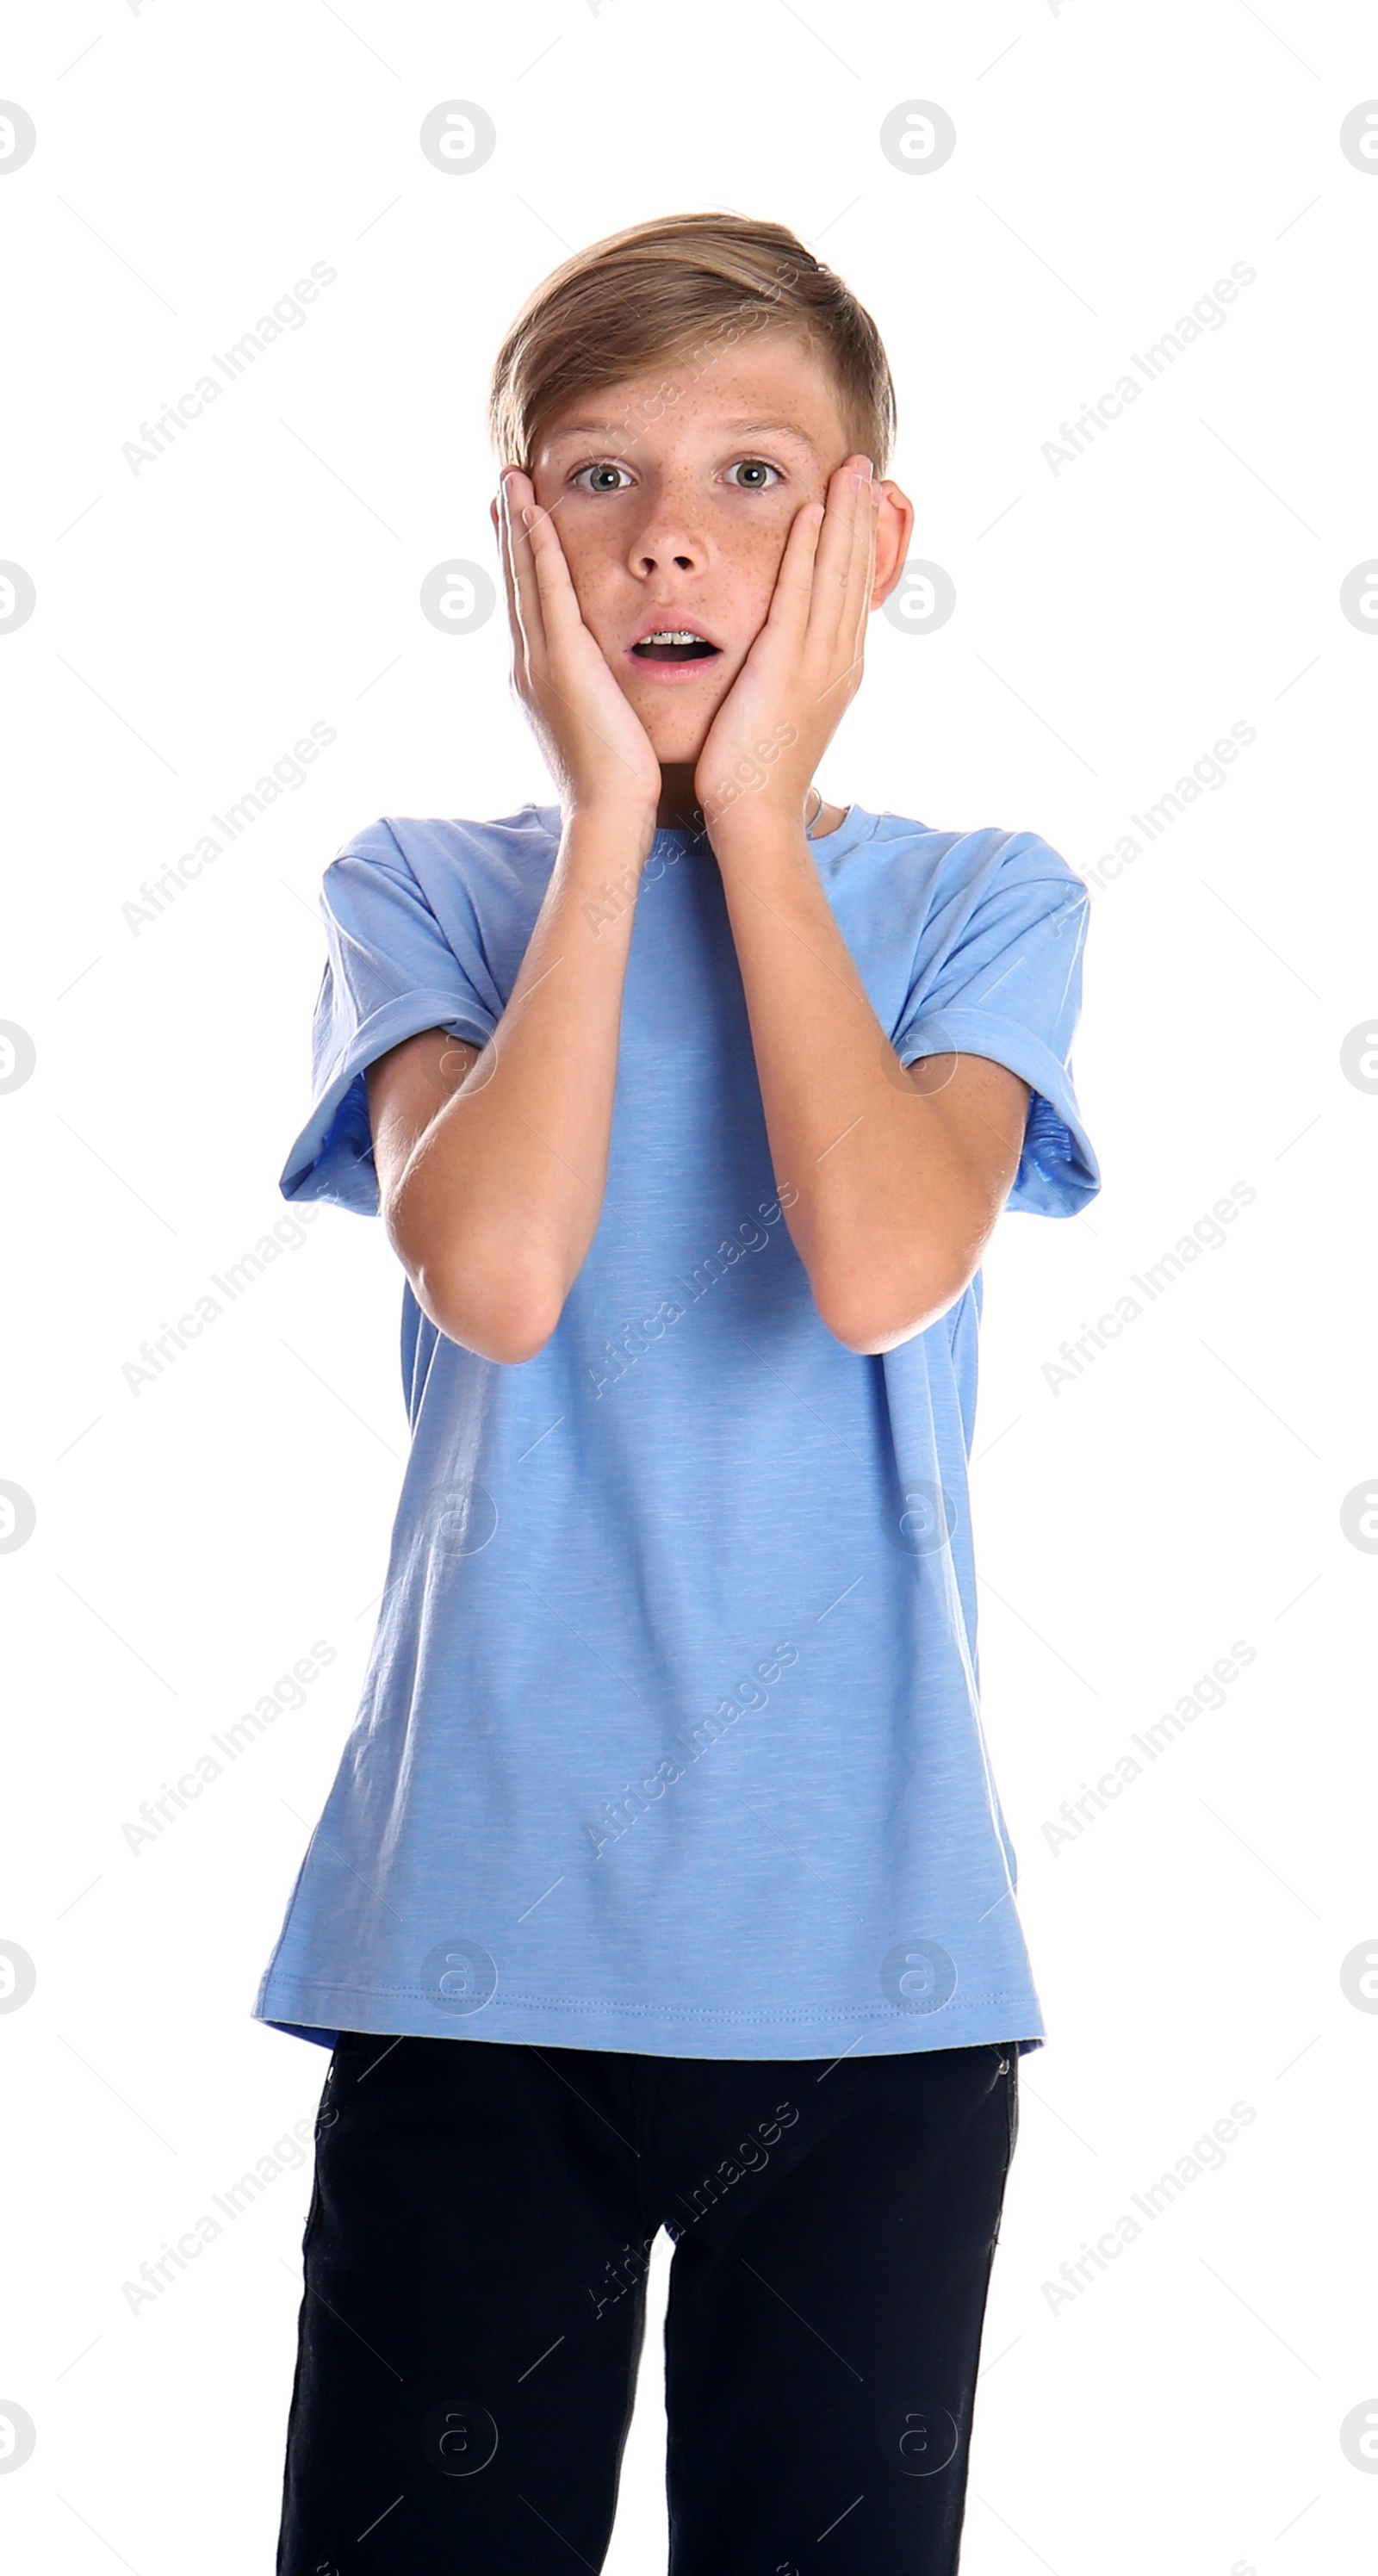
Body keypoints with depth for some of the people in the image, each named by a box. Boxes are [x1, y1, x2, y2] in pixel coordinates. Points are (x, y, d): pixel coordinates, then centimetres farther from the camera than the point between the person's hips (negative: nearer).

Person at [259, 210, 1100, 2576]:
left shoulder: (982, 904, 3)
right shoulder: (425, 896, 3)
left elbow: (883, 1265, -18)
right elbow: (494, 1271, -18)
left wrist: (756, 807, -10)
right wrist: (613, 810, -10)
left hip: (865, 1947, 0)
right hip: (477, 1933, 0)